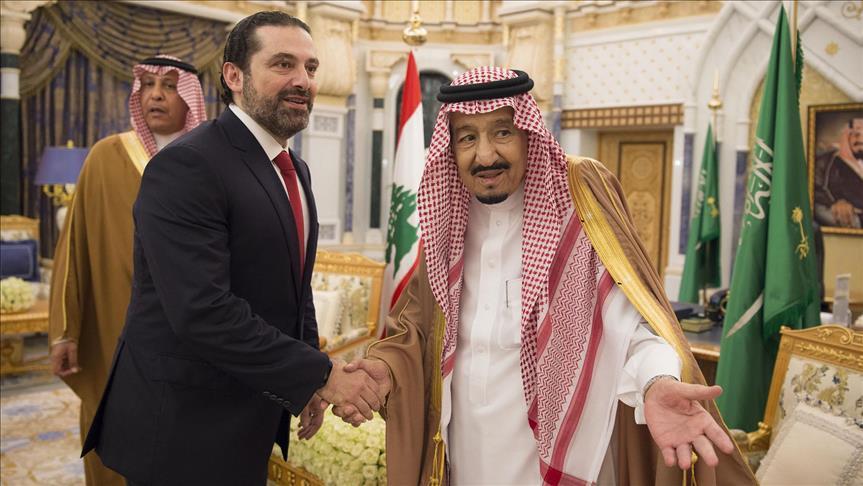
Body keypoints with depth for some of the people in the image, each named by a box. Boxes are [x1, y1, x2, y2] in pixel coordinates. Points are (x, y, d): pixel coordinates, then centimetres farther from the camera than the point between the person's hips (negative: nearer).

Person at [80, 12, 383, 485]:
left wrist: (307, 382, 6)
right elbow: (202, 311, -27)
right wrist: (320, 374, -22)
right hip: (184, 429, -8)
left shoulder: (295, 169, 7)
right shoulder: (185, 166, -20)